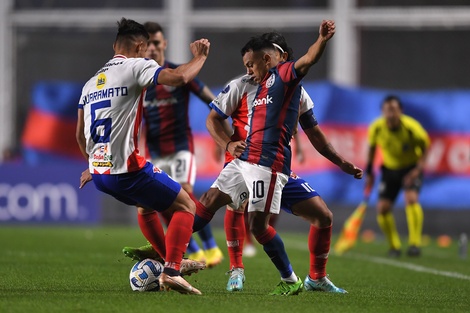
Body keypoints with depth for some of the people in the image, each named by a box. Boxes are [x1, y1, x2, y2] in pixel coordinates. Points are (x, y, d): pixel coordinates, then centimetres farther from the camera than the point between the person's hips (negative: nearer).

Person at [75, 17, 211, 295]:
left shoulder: (91, 82, 17)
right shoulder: (135, 66, -5)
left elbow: (80, 135, 24)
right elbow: (179, 77, -21)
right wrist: (200, 56, -2)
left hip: (99, 174, 8)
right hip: (128, 169, -8)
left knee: (146, 204, 34)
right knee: (185, 207, 5)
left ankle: (173, 261, 39)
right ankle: (172, 271, -10)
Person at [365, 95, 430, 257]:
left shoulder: (411, 127, -26)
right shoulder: (376, 128, -19)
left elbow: (425, 146, -10)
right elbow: (371, 147, 2)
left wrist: (418, 169, -20)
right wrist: (369, 172, 3)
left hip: (411, 168, -3)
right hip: (389, 168, 3)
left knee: (411, 198, -27)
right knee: (382, 207, -7)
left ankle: (415, 243, -21)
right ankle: (394, 246, 11)